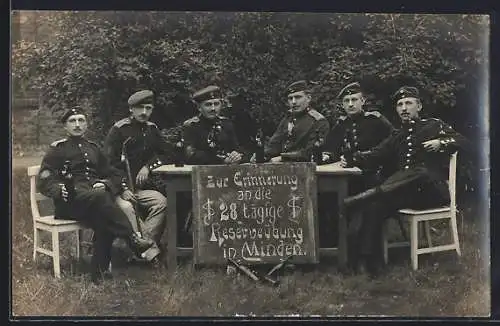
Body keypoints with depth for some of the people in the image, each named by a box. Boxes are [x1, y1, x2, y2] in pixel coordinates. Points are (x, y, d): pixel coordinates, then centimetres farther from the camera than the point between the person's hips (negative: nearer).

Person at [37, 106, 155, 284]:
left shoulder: (94, 148, 27)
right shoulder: (57, 149, 13)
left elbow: (114, 176, 22)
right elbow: (44, 181, 4)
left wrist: (105, 184, -2)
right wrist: (60, 190, -19)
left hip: (95, 199, 4)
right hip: (70, 202, -3)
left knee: (105, 219, -34)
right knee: (100, 196, -37)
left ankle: (99, 270, -29)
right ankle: (133, 239, -41)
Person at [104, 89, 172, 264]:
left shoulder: (151, 129, 15)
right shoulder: (119, 129, -2)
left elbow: (166, 152, 20)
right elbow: (108, 162, -7)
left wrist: (148, 166, 1)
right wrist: (123, 188, -15)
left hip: (141, 187, 5)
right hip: (118, 187, -5)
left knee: (161, 201, -27)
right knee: (126, 208, -36)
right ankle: (151, 250, -40)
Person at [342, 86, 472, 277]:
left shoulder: (434, 126, 11)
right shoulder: (397, 137, 25)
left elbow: (465, 144, 1)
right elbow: (375, 155, 12)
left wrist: (441, 143, -16)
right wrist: (352, 157, -6)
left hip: (433, 191, -4)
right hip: (407, 194, 4)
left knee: (420, 173, -40)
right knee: (374, 208, -24)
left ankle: (368, 196, -44)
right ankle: (371, 266, -30)